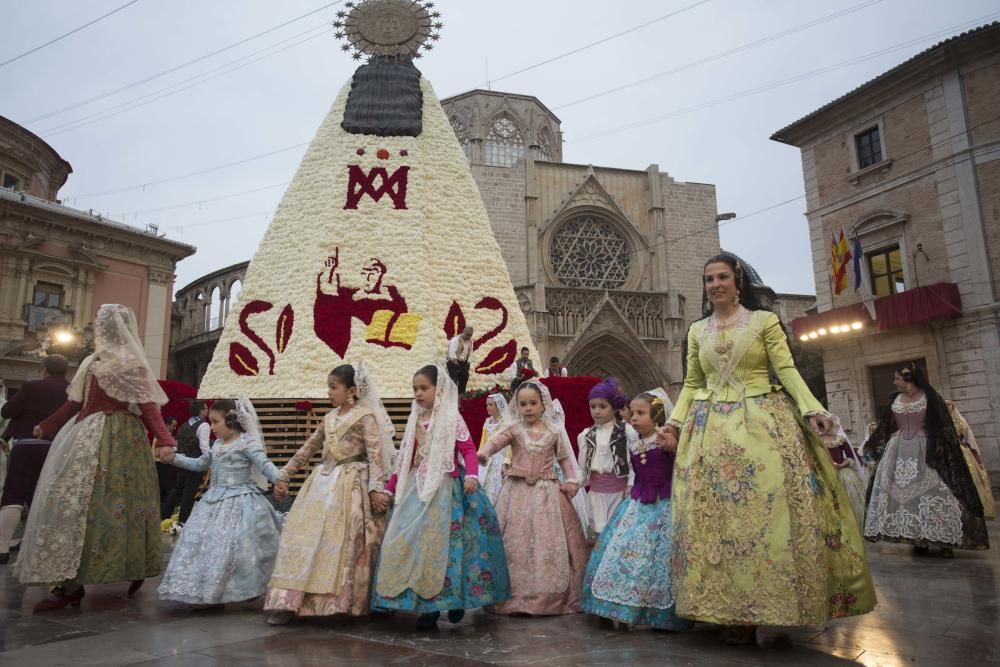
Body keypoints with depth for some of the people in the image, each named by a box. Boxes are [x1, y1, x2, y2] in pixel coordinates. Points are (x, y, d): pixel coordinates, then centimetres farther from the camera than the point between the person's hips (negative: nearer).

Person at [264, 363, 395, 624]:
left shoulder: (365, 417, -6)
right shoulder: (329, 418, 15)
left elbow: (376, 454, -13)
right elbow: (308, 449, 22)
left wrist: (377, 488, -24)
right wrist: (284, 475, 20)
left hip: (351, 485, -7)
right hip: (323, 483, 7)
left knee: (344, 544, -6)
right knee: (305, 539, 3)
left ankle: (341, 600, 6)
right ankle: (289, 602, 7)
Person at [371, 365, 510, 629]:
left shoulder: (452, 418, -5)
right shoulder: (415, 421, 11)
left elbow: (468, 449, -13)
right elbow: (405, 459, 16)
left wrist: (471, 474, -30)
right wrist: (390, 487, 17)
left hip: (444, 490, -6)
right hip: (417, 490, 6)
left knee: (441, 543, -6)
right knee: (410, 542, 3)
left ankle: (454, 599, 13)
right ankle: (427, 606, 14)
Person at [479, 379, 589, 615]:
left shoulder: (555, 430, 3)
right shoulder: (513, 428, 0)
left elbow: (566, 457, 10)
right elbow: (496, 440, -19)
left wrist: (572, 480, -4)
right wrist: (482, 453, -39)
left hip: (547, 492, 0)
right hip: (518, 492, 0)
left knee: (548, 543, 1)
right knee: (515, 544, 3)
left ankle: (550, 597, 12)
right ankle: (514, 596, 14)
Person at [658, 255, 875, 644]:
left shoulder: (764, 321, 4)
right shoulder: (697, 330, 13)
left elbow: (787, 371, -3)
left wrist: (811, 410, -16)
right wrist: (674, 422, 2)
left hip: (763, 423, -2)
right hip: (712, 429, 3)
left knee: (768, 509, -6)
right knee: (716, 513, -1)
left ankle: (764, 606, 6)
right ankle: (728, 610, 6)